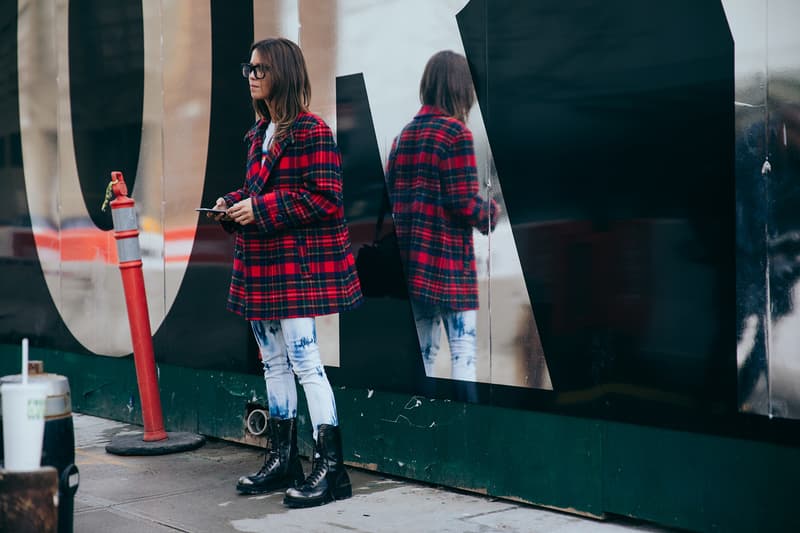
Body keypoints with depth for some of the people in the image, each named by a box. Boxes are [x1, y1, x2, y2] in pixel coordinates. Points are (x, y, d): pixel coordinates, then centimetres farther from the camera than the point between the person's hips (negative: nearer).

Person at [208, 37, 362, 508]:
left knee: (305, 362, -9)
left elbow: (324, 199, -17)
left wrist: (261, 209, -19)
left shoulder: (311, 132, -12)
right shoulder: (259, 133, 15)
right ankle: (282, 460, 23)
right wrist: (233, 205, 4)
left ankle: (330, 468, -2)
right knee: (274, 362, 13)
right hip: (261, 263, 9)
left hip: (300, 262, -9)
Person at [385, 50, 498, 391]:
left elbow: (389, 198, 11)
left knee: (423, 353, 12)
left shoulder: (404, 135, 11)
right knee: (463, 350, -2)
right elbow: (464, 203, -13)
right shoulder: (456, 132, -9)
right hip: (449, 262, -6)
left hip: (410, 262, 6)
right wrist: (492, 211, 5)